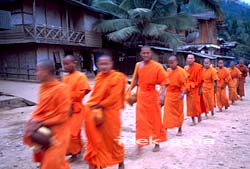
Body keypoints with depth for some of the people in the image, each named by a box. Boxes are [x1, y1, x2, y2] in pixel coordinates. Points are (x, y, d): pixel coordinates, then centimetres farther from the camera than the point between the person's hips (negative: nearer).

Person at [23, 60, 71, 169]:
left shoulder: (61, 88, -19)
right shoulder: (43, 87, 5)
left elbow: (63, 115, -19)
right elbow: (40, 109, 13)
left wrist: (41, 123, -20)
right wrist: (34, 120, -5)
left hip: (57, 132, -8)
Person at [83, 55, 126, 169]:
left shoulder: (118, 77, -11)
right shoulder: (98, 77, 8)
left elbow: (114, 97, -16)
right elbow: (95, 95, 13)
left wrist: (100, 106, -14)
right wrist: (92, 106, -1)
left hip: (109, 112, -5)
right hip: (94, 112, 6)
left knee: (112, 139, 7)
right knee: (96, 139, 12)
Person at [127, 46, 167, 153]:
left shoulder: (157, 66, -10)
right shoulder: (138, 65, 4)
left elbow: (163, 82, -14)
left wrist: (162, 95, -27)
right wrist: (129, 91, 8)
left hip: (152, 95, -3)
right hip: (141, 96, 3)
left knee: (155, 120, 9)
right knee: (140, 120, 4)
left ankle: (157, 143, 25)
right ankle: (140, 145, 10)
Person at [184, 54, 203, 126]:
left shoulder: (198, 67, -7)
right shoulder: (186, 68, 6)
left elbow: (200, 79, -8)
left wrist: (200, 88, -9)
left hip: (195, 88, -4)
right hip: (188, 88, 4)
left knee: (196, 103, -3)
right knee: (190, 104, 5)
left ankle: (199, 115, 21)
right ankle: (193, 120, 12)